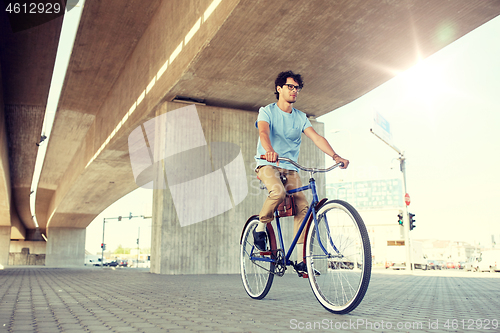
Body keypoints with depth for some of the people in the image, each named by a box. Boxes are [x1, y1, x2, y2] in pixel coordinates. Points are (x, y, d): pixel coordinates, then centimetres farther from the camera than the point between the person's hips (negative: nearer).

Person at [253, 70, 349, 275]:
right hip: (267, 164, -4)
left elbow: (316, 137, -2)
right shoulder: (267, 111, -1)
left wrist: (335, 156, -21)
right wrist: (269, 150, -46)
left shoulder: (300, 117, 12)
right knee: (278, 192, -35)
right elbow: (263, 132, -22)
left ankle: (301, 260, -5)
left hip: (290, 168, 4)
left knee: (303, 208, -13)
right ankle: (260, 228, -7)